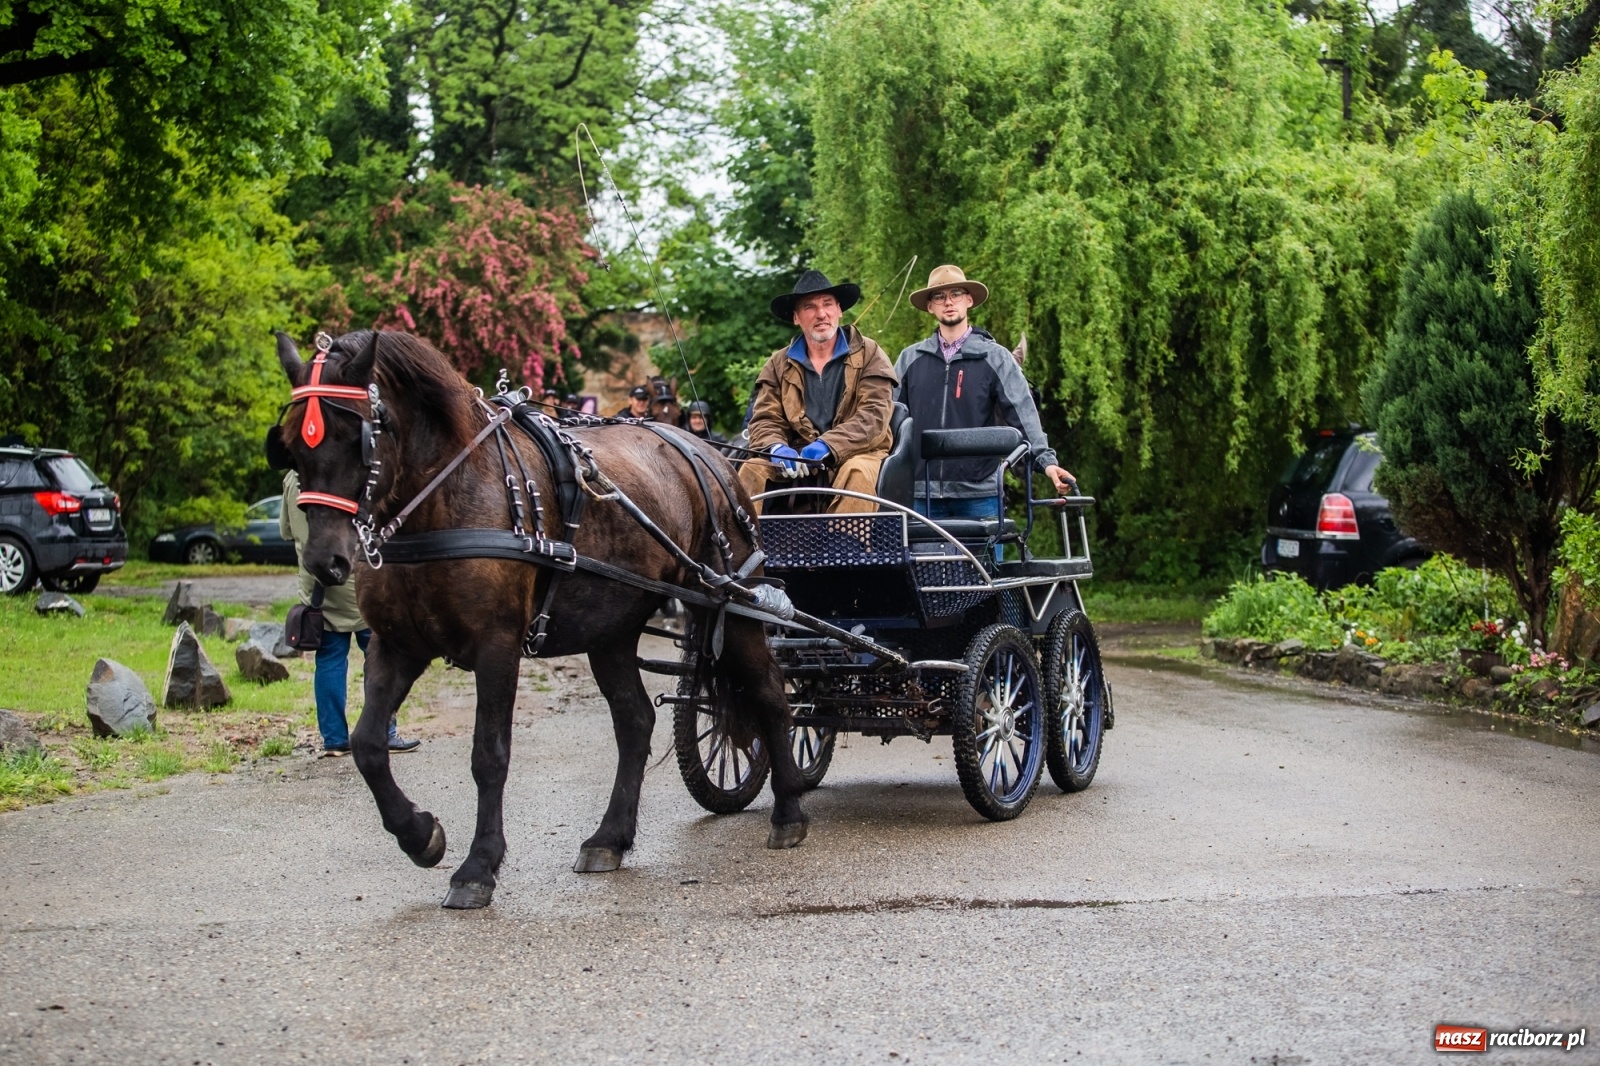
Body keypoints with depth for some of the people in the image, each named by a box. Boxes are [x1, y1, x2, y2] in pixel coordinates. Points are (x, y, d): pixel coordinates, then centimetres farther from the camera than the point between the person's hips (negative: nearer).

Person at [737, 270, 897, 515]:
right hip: (797, 459, 3)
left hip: (854, 454, -3)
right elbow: (765, 420, 7)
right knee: (752, 470, -23)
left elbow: (874, 416, -8)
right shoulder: (779, 364, 13)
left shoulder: (869, 354, 3)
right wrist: (777, 448, -18)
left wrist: (827, 446, -24)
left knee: (858, 473, -35)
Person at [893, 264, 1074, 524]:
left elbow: (1023, 413, -5)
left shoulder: (995, 358, 4)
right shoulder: (910, 359, 11)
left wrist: (1046, 460, -17)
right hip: (923, 494, 2)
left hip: (979, 494, -2)